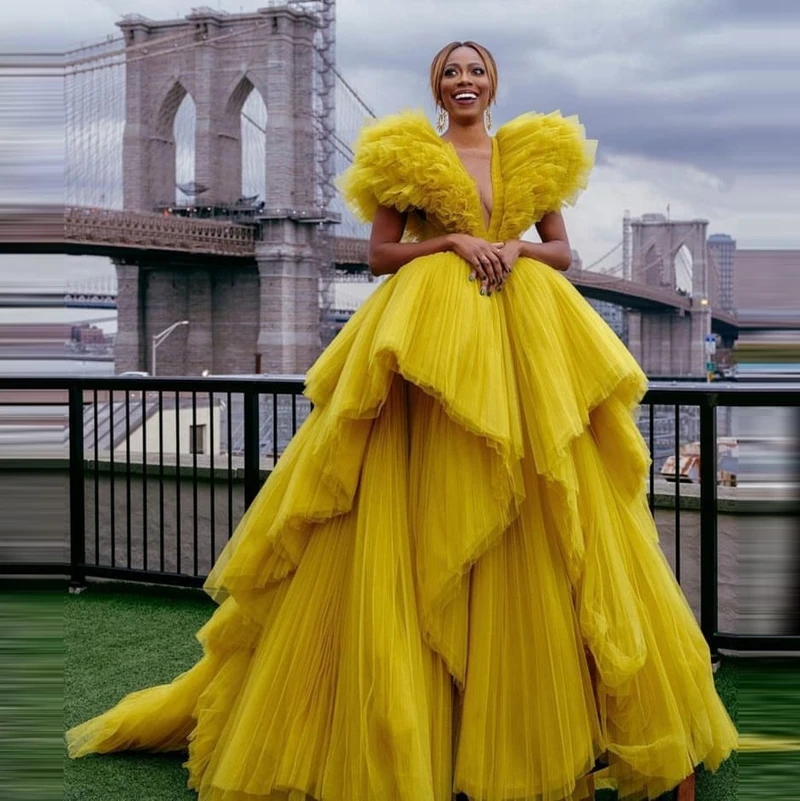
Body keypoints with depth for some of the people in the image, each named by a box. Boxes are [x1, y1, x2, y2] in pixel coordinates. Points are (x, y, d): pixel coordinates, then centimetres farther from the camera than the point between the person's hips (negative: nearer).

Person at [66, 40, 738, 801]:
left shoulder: (532, 155, 16)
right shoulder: (407, 157, 8)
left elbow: (563, 250, 15)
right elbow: (380, 253, 3)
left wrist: (517, 249, -5)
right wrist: (453, 242, -10)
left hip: (525, 340, 3)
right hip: (429, 336, -3)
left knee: (539, 520, 1)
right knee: (420, 515, -5)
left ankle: (540, 717, 14)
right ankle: (404, 722, 6)